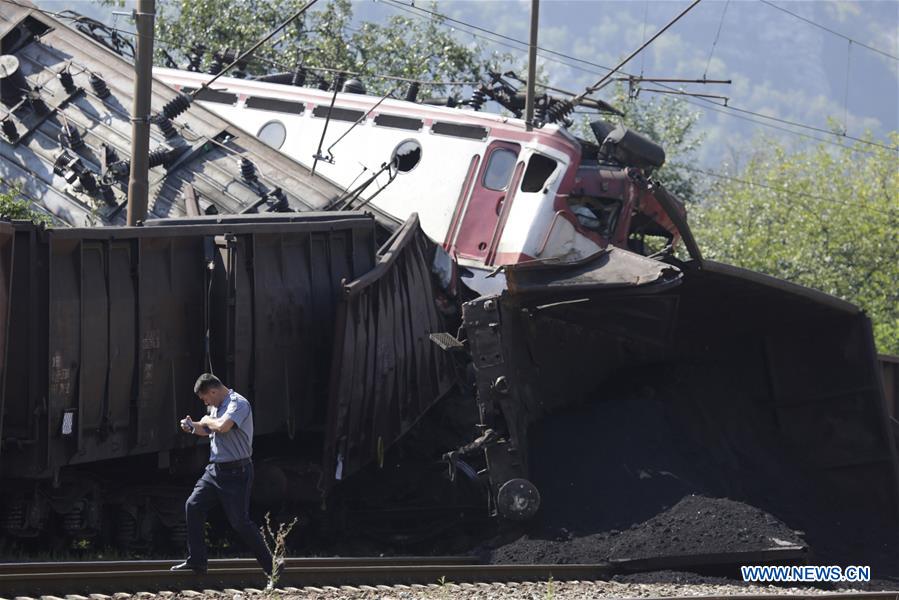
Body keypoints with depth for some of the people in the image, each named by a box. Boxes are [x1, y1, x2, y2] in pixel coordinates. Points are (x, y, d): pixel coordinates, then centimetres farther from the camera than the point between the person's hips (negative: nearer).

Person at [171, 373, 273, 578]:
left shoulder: (238, 404, -15)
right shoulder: (216, 407, 13)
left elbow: (223, 426, -33)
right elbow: (210, 431, 30)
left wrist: (207, 421, -13)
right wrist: (193, 427, 10)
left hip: (235, 472, -9)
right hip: (215, 468, 9)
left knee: (240, 521, -7)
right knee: (193, 506, -1)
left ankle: (269, 565, 4)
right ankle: (196, 562, 5)